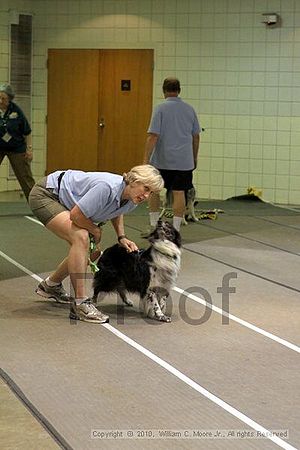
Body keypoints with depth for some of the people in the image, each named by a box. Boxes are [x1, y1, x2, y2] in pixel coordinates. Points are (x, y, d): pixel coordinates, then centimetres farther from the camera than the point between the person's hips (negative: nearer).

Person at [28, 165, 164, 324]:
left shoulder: (131, 201, -7)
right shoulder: (107, 187, -35)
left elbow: (116, 212, 18)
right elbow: (76, 215, -28)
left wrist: (122, 237, 2)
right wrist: (95, 230, -10)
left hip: (62, 201, 9)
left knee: (93, 251, 9)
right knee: (81, 237, -28)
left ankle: (51, 285, 30)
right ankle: (80, 304, -24)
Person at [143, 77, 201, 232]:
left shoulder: (160, 109, -8)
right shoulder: (190, 109, 6)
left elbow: (153, 136, -13)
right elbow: (196, 137, 11)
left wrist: (146, 160, -12)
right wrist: (194, 158, 23)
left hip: (161, 161, -2)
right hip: (184, 161, 3)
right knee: (179, 193, 3)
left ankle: (154, 226, 14)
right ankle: (176, 229, 2)